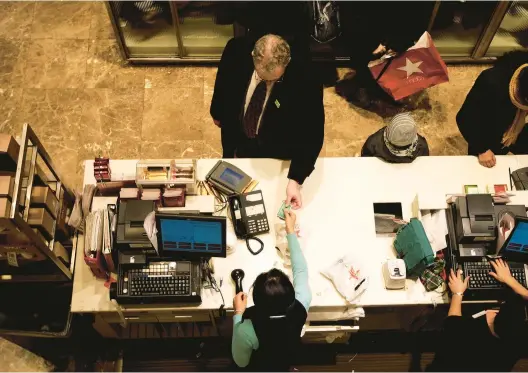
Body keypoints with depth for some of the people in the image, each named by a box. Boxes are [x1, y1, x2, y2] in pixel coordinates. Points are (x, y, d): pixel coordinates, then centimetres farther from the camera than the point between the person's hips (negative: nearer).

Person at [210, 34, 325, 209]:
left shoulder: (305, 81, -36)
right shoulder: (237, 50, -28)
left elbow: (311, 135, -28)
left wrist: (295, 180, -35)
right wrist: (217, 113, 11)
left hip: (275, 150, -2)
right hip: (236, 135, 3)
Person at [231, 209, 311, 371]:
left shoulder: (247, 330, -44)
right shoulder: (300, 308, -38)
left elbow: (240, 361, -20)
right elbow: (300, 270, -18)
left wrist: (239, 312, -19)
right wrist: (290, 231, -11)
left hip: (258, 366, -3)